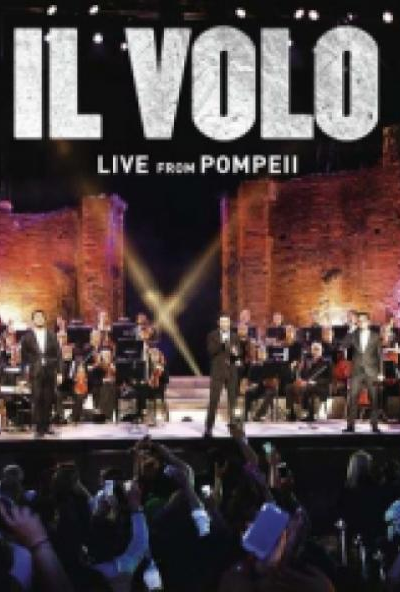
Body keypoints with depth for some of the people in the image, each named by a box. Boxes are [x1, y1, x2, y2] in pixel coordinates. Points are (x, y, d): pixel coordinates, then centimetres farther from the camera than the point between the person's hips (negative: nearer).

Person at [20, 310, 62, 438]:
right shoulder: (27, 336, 2)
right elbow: (24, 355, 8)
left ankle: (46, 426, 14)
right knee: (37, 400, -6)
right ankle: (39, 428, -3)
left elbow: (58, 354, 6)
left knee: (48, 400, 4)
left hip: (50, 372, 2)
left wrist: (59, 372, 1)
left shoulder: (52, 335, 7)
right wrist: (26, 368, -1)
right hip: (35, 373, -2)